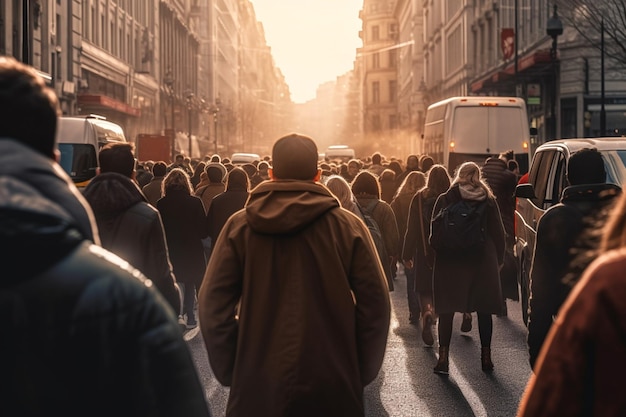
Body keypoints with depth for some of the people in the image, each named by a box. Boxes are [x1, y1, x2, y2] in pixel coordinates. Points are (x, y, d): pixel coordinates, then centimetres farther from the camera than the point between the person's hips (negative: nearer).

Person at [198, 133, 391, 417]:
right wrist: (362, 373, 5)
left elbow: (213, 304, -3)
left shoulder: (240, 226, -1)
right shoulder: (348, 226, -4)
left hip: (257, 385, 1)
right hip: (332, 386, 0)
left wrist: (229, 372, 5)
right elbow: (375, 305, -4)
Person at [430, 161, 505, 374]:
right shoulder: (489, 201, 1)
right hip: (482, 261, 1)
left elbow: (434, 233, -1)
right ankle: (486, 355, 10)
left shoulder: (444, 200, -2)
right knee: (484, 310, 9)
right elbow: (498, 233, 3)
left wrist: (435, 257, 7)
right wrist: (498, 259, 11)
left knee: (447, 311, 4)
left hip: (449, 262, -1)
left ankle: (443, 357, -1)